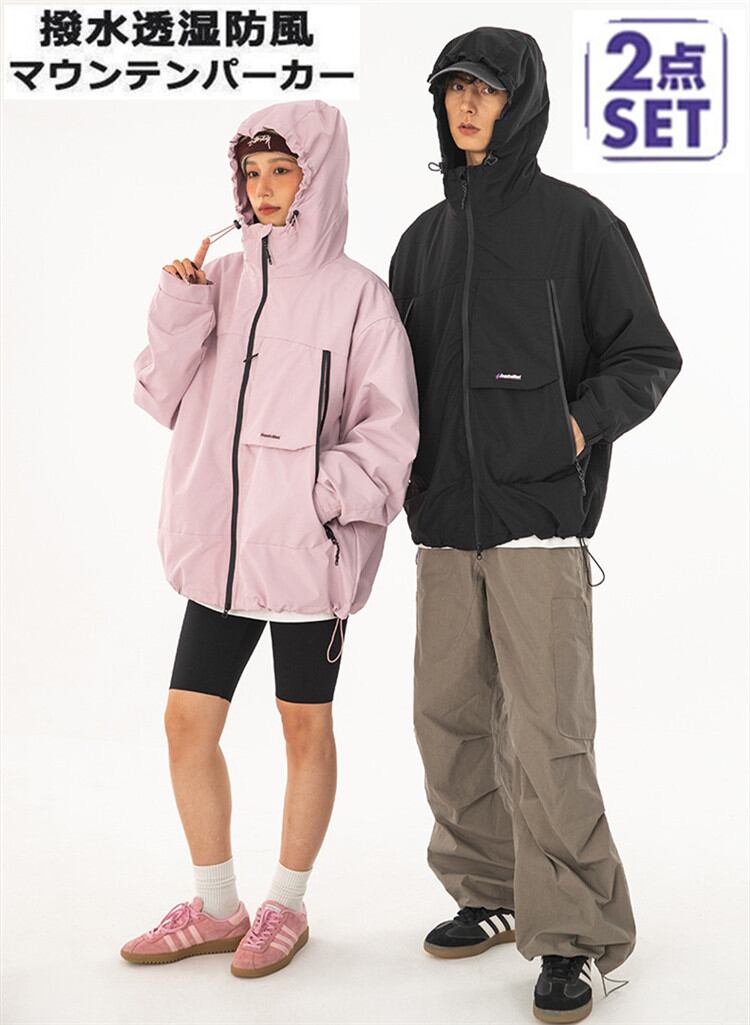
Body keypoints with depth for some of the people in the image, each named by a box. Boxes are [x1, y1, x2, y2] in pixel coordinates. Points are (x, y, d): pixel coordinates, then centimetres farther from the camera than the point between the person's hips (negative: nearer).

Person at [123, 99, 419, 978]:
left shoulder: (355, 294, -6)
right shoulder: (220, 281, 7)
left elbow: (390, 429, -7)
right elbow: (164, 400, 7)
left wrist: (323, 496, -17)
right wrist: (177, 310, -6)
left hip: (306, 551, -5)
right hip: (219, 543, 5)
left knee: (305, 726, 9)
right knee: (187, 721, 8)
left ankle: (287, 905, 27)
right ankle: (216, 907, 26)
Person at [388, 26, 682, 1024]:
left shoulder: (578, 222, 0)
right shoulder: (426, 237, 16)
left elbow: (649, 355, 1)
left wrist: (576, 428, -12)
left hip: (540, 516, -6)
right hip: (445, 520, 6)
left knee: (544, 736, -8)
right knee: (450, 718, 10)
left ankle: (574, 937, 6)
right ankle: (493, 895, 27)